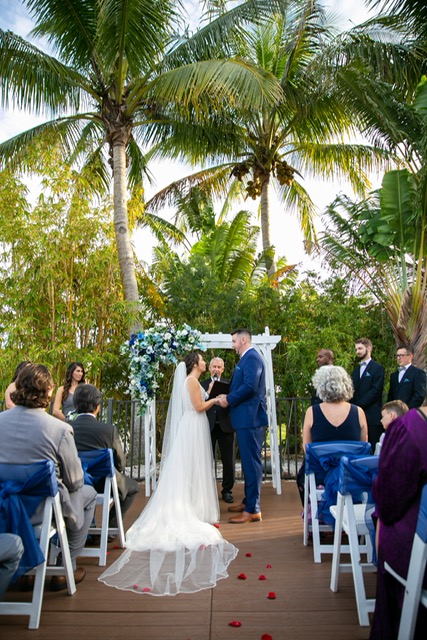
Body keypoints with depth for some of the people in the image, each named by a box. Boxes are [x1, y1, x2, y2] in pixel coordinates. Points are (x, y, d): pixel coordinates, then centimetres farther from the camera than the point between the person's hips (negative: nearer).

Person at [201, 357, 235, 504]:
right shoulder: (203, 384, 7)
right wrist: (209, 392, -15)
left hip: (225, 426, 0)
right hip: (208, 426, 0)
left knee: (228, 460, 5)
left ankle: (227, 490, 17)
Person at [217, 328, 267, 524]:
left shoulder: (252, 357, -13)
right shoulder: (247, 358, 19)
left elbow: (250, 386, -24)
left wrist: (229, 399, -13)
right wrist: (229, 398, 6)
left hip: (250, 419, -10)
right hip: (247, 418, 10)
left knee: (251, 462, -5)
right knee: (248, 461, 17)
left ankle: (253, 510, 1)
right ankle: (248, 501, 29)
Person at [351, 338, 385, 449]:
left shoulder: (378, 368, -1)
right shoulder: (356, 369, 20)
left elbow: (375, 391, -11)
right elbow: (353, 390, 15)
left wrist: (359, 404, -15)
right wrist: (353, 405, -3)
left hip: (372, 415, -6)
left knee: (373, 447, -3)